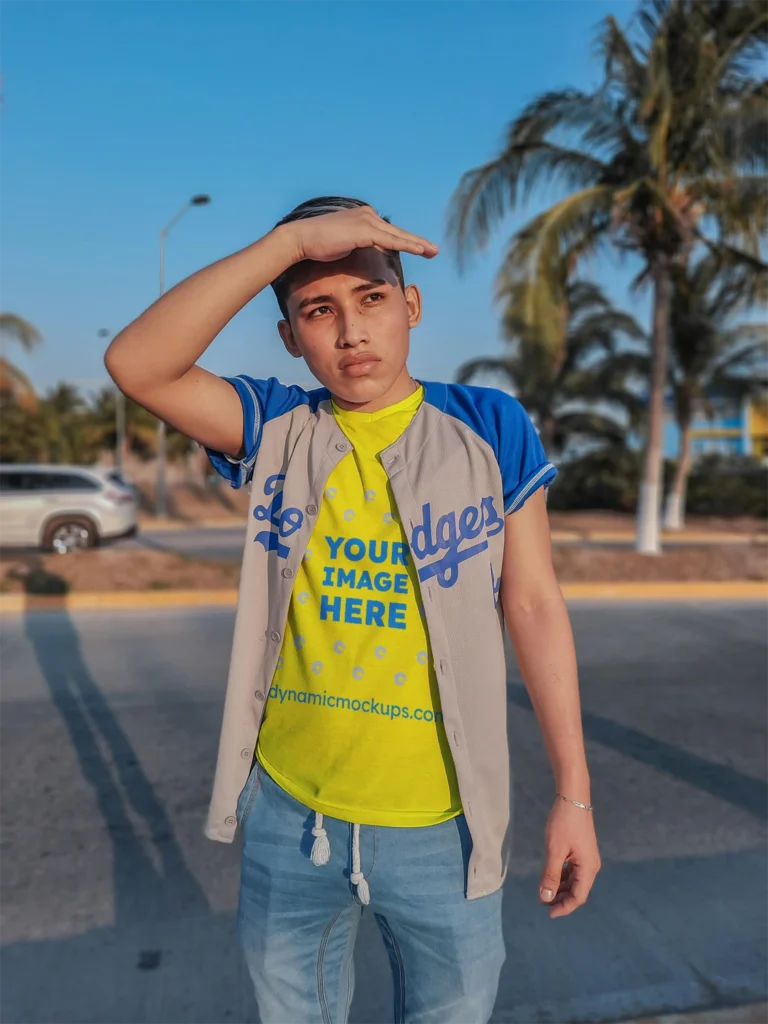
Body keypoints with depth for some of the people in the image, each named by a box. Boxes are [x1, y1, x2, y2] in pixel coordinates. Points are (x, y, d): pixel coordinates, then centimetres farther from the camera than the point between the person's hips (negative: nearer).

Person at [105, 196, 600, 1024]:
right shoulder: (274, 430, -3)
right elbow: (135, 364, -18)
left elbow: (533, 604, -5)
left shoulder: (488, 428, -6)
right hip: (287, 811, 2)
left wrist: (573, 793, -5)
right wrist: (291, 238, -23)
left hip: (441, 823, -1)